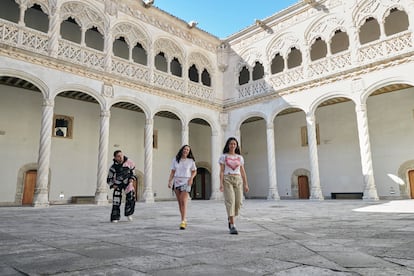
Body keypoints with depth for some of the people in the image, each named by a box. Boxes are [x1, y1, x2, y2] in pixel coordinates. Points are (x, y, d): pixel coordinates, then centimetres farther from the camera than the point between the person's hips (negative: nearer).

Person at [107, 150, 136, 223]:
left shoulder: (128, 162, -15)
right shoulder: (113, 167, -18)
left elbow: (132, 168, 6)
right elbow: (109, 179, -5)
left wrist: (132, 178, -3)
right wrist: (112, 185, -18)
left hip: (127, 182, 1)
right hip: (118, 184, -1)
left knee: (131, 196, -17)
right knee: (116, 200, -5)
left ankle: (128, 213, 2)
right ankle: (115, 217, 11)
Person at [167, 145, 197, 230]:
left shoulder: (191, 161, 2)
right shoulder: (175, 160, 7)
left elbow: (194, 171, 10)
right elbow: (172, 172, 8)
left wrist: (191, 178, -8)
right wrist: (169, 181, -3)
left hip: (186, 182, -3)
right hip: (177, 181, 3)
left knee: (183, 201, -14)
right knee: (179, 202, 7)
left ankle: (183, 222, -16)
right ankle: (184, 220, 19)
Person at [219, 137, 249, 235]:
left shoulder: (240, 157, 14)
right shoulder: (223, 156, 5)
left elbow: (243, 172, 13)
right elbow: (221, 171, -1)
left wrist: (246, 184, 7)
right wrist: (221, 183, -12)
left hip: (238, 180, 3)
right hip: (227, 179, -3)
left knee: (238, 202, -2)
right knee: (230, 201, -14)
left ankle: (230, 218, 27)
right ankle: (232, 226, -13)